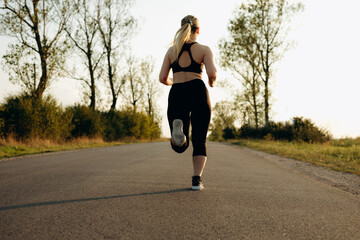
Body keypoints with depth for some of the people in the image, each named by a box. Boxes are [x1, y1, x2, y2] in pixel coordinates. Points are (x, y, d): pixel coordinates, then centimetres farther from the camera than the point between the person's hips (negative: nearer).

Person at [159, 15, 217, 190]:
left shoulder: (172, 50, 14)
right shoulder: (204, 49, 5)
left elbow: (162, 78, 8)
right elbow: (212, 73, -10)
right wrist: (212, 82, 13)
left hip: (177, 94, 2)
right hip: (198, 92, -2)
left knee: (179, 147, 5)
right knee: (199, 140, 11)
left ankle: (177, 127, -30)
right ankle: (197, 180, -2)